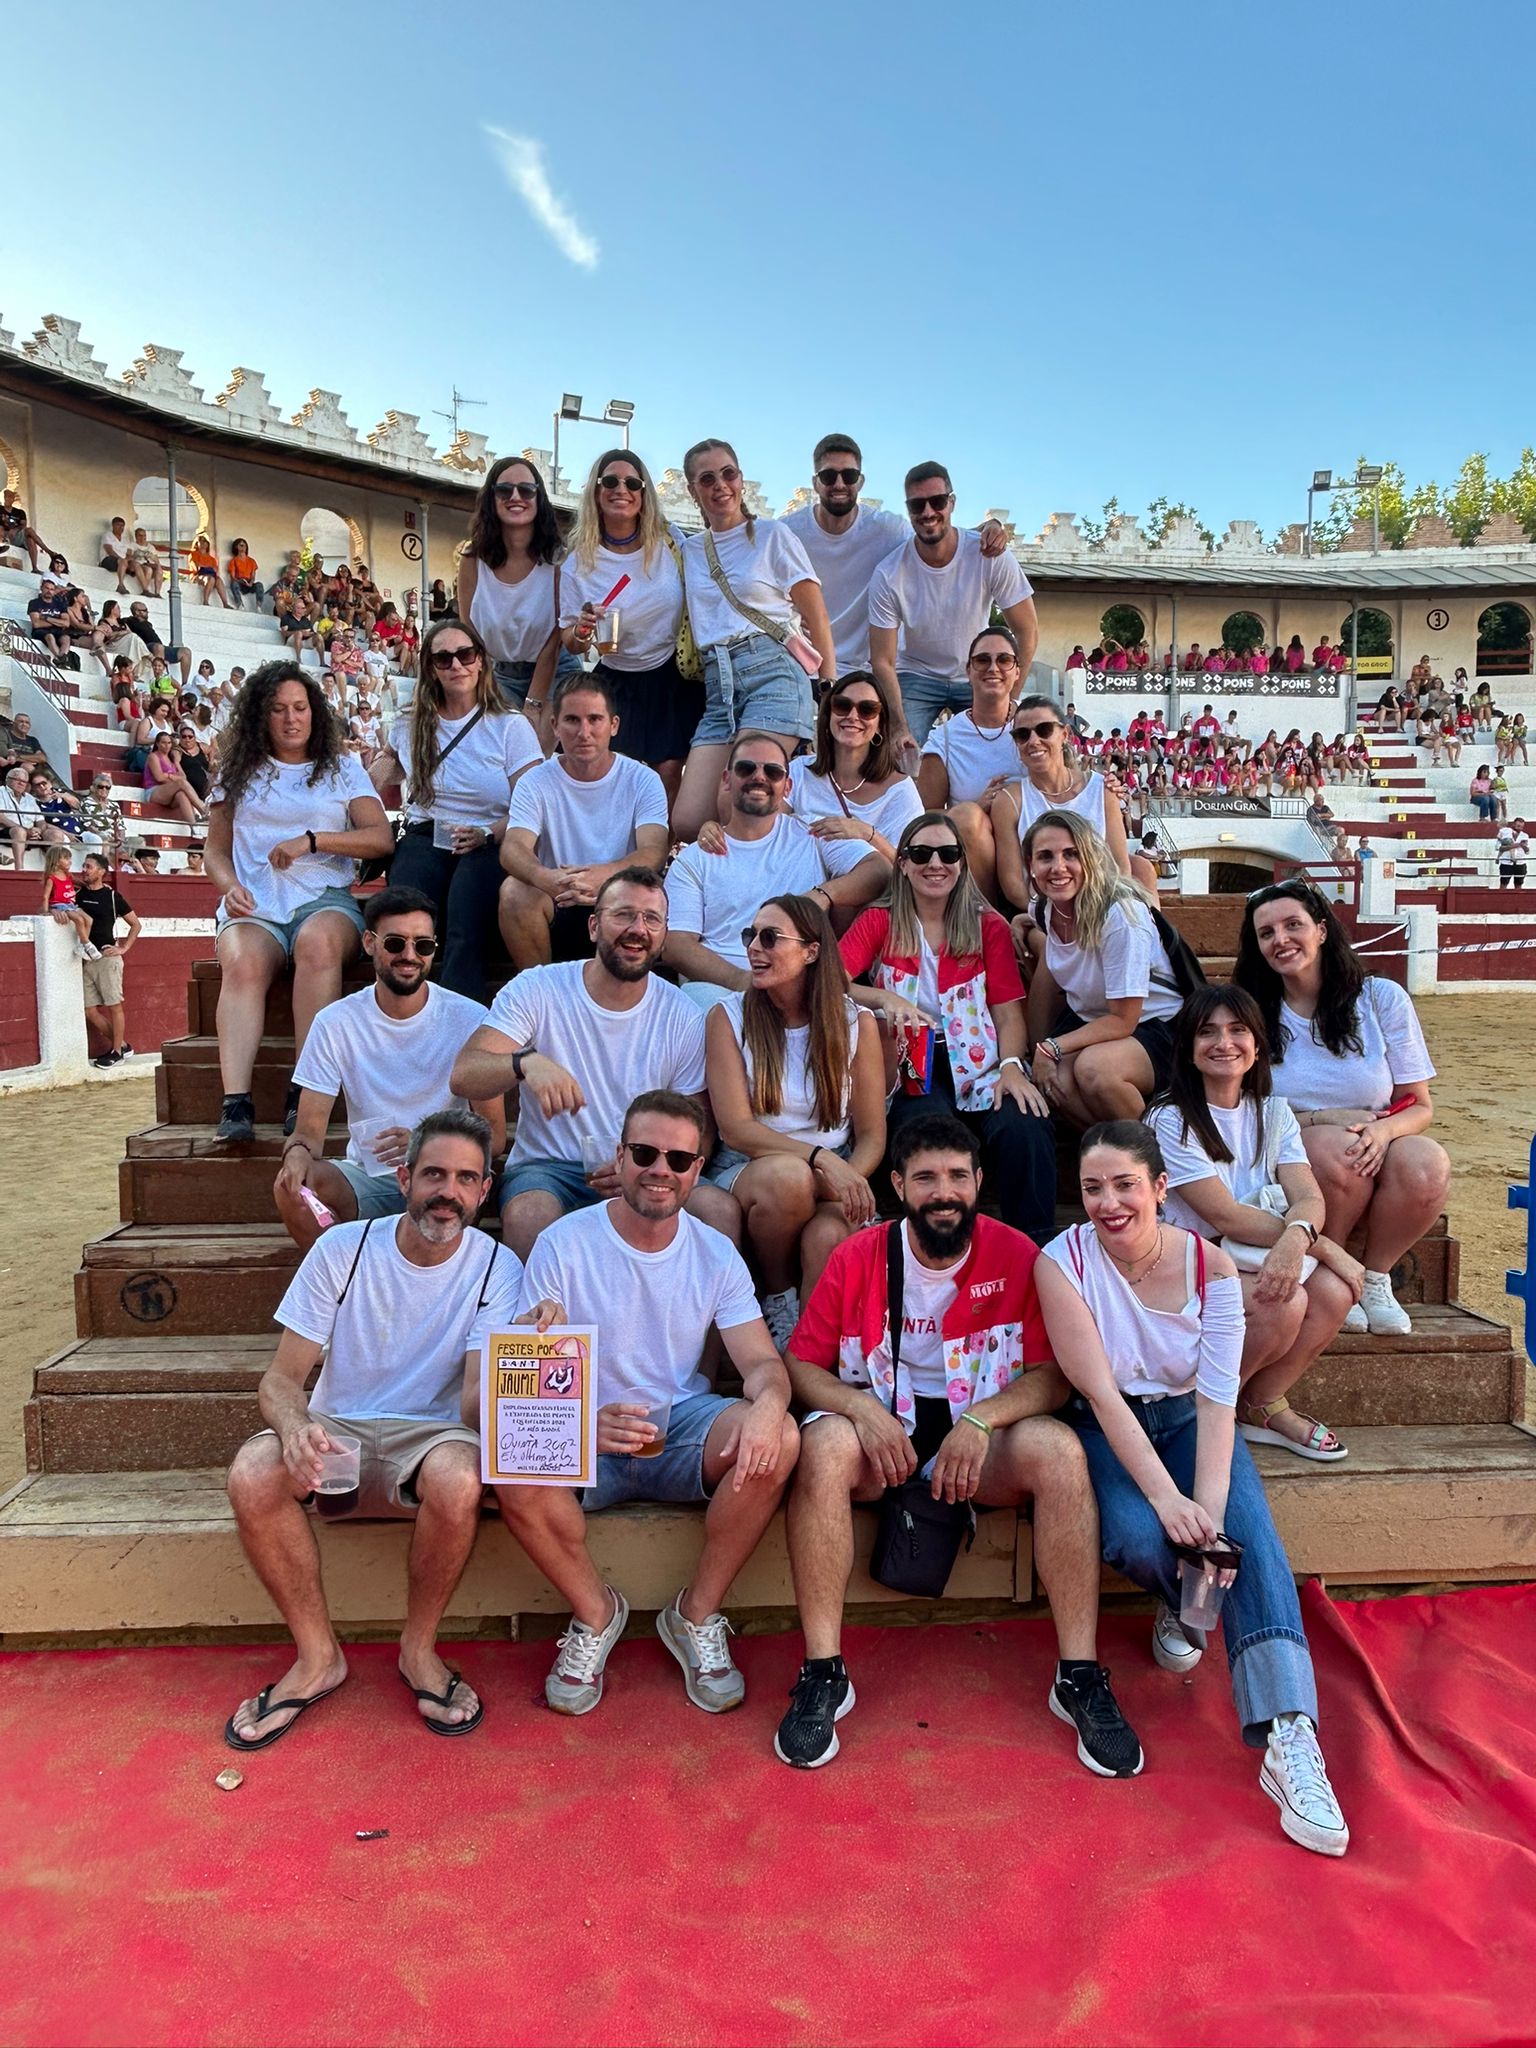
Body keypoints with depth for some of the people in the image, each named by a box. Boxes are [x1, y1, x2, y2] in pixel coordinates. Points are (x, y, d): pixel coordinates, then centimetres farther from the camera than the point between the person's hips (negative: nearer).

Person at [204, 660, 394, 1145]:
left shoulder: (341, 768, 17)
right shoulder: (240, 773, 21)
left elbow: (381, 837, 4)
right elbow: (215, 851, 20)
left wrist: (312, 840, -8)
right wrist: (230, 886, -3)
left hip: (324, 897, -1)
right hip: (255, 904, 1)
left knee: (318, 942, -38)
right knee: (242, 963, -34)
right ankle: (236, 1102, -45)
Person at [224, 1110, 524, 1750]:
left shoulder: (497, 1269, -6)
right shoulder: (342, 1248, -5)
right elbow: (281, 1377, -6)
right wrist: (296, 1426, -30)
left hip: (428, 1435, -1)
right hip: (335, 1432, 1)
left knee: (458, 1476, -36)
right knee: (252, 1473, -30)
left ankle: (419, 1648, -7)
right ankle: (317, 1655, -8)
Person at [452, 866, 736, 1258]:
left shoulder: (683, 1017, 2)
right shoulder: (537, 990, -3)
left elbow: (699, 1128, 4)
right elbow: (464, 1074, -13)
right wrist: (527, 1061, -36)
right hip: (546, 1167, -1)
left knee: (721, 1209, -26)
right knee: (527, 1215, -34)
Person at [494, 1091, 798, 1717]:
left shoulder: (716, 1254, 1)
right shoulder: (563, 1245, -8)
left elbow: (762, 1362, -6)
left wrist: (768, 1402, -32)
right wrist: (586, 1421, -34)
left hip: (681, 1427, 2)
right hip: (586, 1437, -2)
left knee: (778, 1439, -28)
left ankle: (697, 1615, -4)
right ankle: (595, 1611, -2)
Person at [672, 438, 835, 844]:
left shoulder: (772, 535, 8)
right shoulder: (689, 550, 20)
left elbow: (816, 617, 7)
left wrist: (831, 693, 2)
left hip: (773, 672, -4)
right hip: (717, 685, 5)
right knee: (687, 823, -11)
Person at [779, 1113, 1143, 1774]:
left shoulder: (1018, 1257, -4)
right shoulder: (856, 1259, -3)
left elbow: (1054, 1374, -5)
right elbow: (800, 1363, -1)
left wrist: (981, 1419, -22)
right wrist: (861, 1406, -21)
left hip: (982, 1437, 1)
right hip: (879, 1430, 0)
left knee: (1058, 1448, -29)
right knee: (824, 1442, -33)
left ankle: (1081, 1677, -19)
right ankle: (823, 1672, -23)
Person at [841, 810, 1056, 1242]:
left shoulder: (989, 926, 15)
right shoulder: (879, 922, 11)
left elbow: (1008, 1011, 7)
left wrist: (1011, 1066, -12)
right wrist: (884, 998, -21)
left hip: (977, 1061, 2)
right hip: (910, 1064, -1)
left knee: (1025, 1128, -30)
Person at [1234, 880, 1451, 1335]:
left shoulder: (1382, 998, 1)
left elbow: (1419, 1107, 2)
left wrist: (1383, 1130, -23)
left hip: (1377, 1146, 1)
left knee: (1427, 1165, -32)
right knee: (1338, 1154, -35)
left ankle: (1375, 1278, -7)